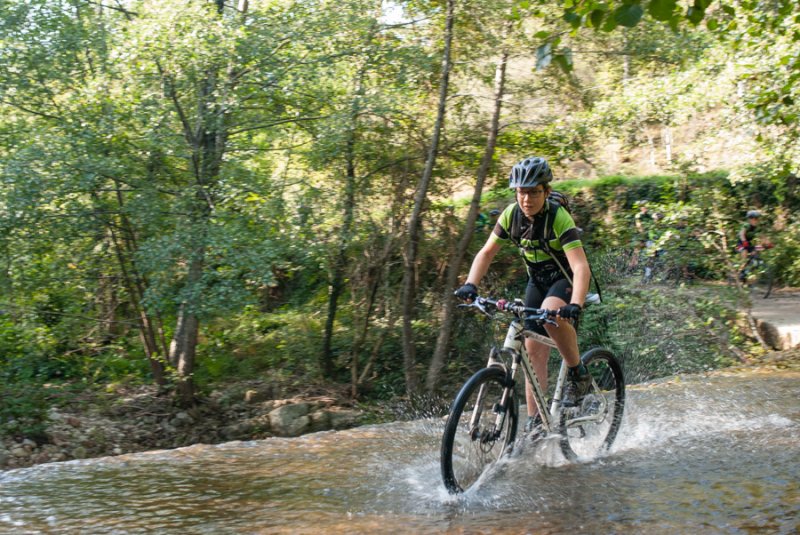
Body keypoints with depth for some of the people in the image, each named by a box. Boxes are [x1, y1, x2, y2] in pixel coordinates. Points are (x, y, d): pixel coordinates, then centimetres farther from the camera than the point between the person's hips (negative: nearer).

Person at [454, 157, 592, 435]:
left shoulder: (559, 218, -28)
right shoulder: (511, 215, -12)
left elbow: (581, 266, -36)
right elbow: (486, 253, -5)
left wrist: (575, 306, -51)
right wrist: (470, 285, -21)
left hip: (566, 278, -5)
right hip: (538, 280, 5)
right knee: (533, 351, -3)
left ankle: (578, 374, -15)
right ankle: (534, 425, 1)